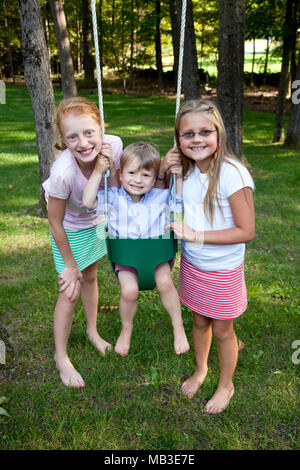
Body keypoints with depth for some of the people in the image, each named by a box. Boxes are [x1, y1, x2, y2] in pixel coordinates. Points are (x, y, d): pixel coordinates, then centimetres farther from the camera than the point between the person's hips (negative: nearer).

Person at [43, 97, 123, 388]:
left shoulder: (113, 145, -27)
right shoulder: (63, 172, -39)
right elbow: (55, 223, -23)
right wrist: (70, 265, -13)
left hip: (96, 221, 5)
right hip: (70, 229, -4)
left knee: (89, 277, 22)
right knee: (70, 292, 2)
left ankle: (92, 331, 47)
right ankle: (61, 357, 25)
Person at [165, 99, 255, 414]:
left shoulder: (233, 174, -24)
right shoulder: (185, 170, -5)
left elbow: (246, 231, -21)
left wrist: (196, 235, -24)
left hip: (223, 270, -5)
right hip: (192, 264, 5)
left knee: (222, 330, 15)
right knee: (199, 321, 23)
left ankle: (226, 385, 42)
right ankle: (200, 370, 50)